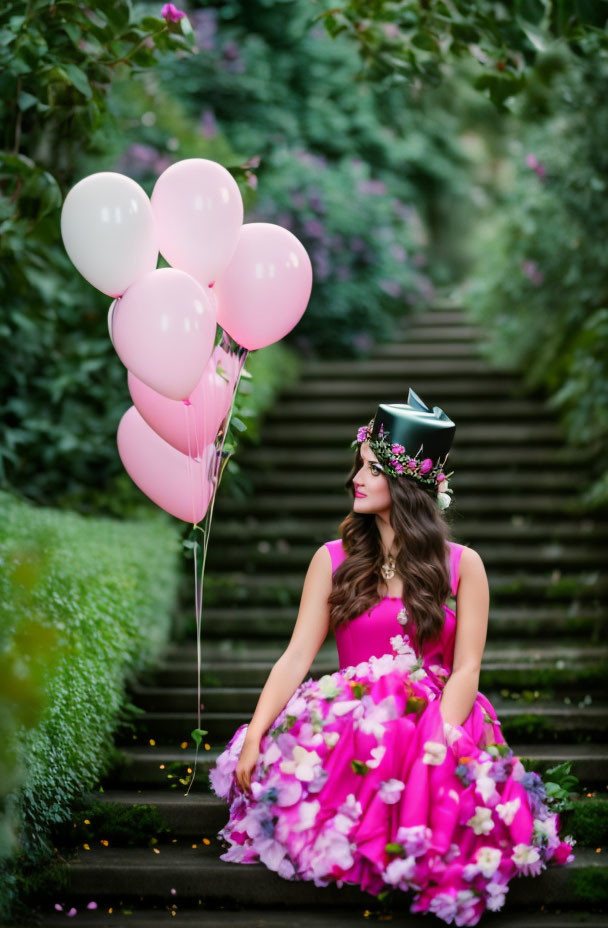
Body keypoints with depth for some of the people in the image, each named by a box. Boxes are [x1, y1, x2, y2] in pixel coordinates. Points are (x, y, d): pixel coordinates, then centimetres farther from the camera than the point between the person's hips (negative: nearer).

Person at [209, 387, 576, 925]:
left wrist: (437, 743, -19)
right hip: (349, 719, 2)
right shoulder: (334, 559, 8)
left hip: (435, 717, -1)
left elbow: (466, 669, -1)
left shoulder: (462, 565, 5)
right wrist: (253, 737, -11)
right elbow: (297, 656, 2)